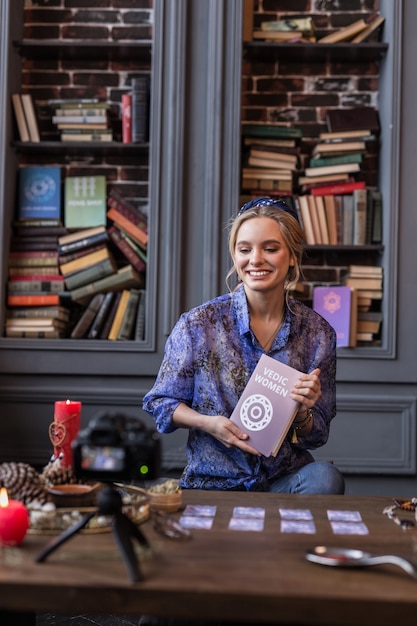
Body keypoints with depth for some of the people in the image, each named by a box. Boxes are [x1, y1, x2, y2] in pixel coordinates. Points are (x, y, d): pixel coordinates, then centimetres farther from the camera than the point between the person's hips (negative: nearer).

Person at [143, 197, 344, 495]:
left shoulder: (318, 333, -1)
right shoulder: (199, 324, -7)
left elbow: (317, 436, 5)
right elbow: (160, 401, 3)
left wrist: (302, 413, -18)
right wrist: (207, 423, -15)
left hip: (284, 478, 2)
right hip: (212, 483, -2)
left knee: (325, 477, -28)